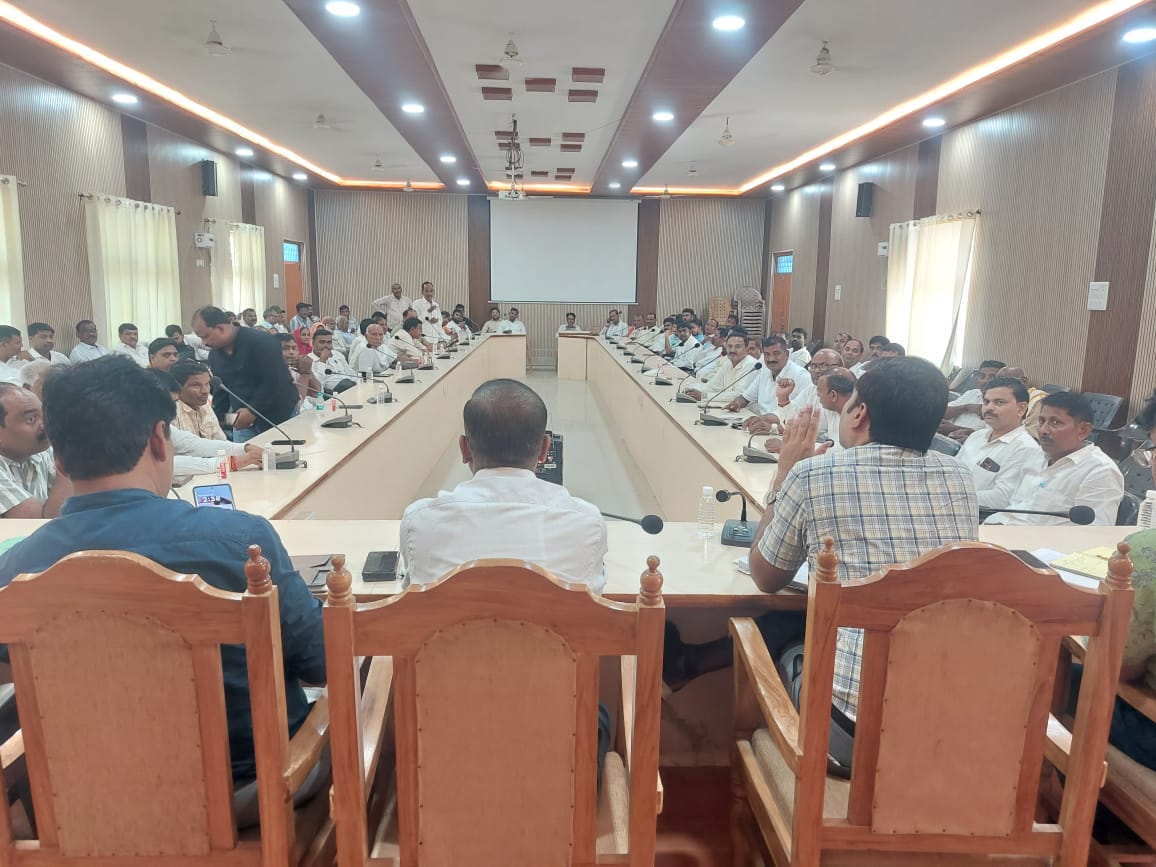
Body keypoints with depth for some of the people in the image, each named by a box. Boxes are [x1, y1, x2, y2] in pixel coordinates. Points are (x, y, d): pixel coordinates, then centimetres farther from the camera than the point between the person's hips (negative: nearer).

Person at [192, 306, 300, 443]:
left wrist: (252, 412, -20)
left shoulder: (260, 341, -15)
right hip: (243, 421, 6)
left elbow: (274, 381, -20)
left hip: (278, 417, -6)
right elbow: (221, 391, 16)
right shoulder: (214, 355, 9)